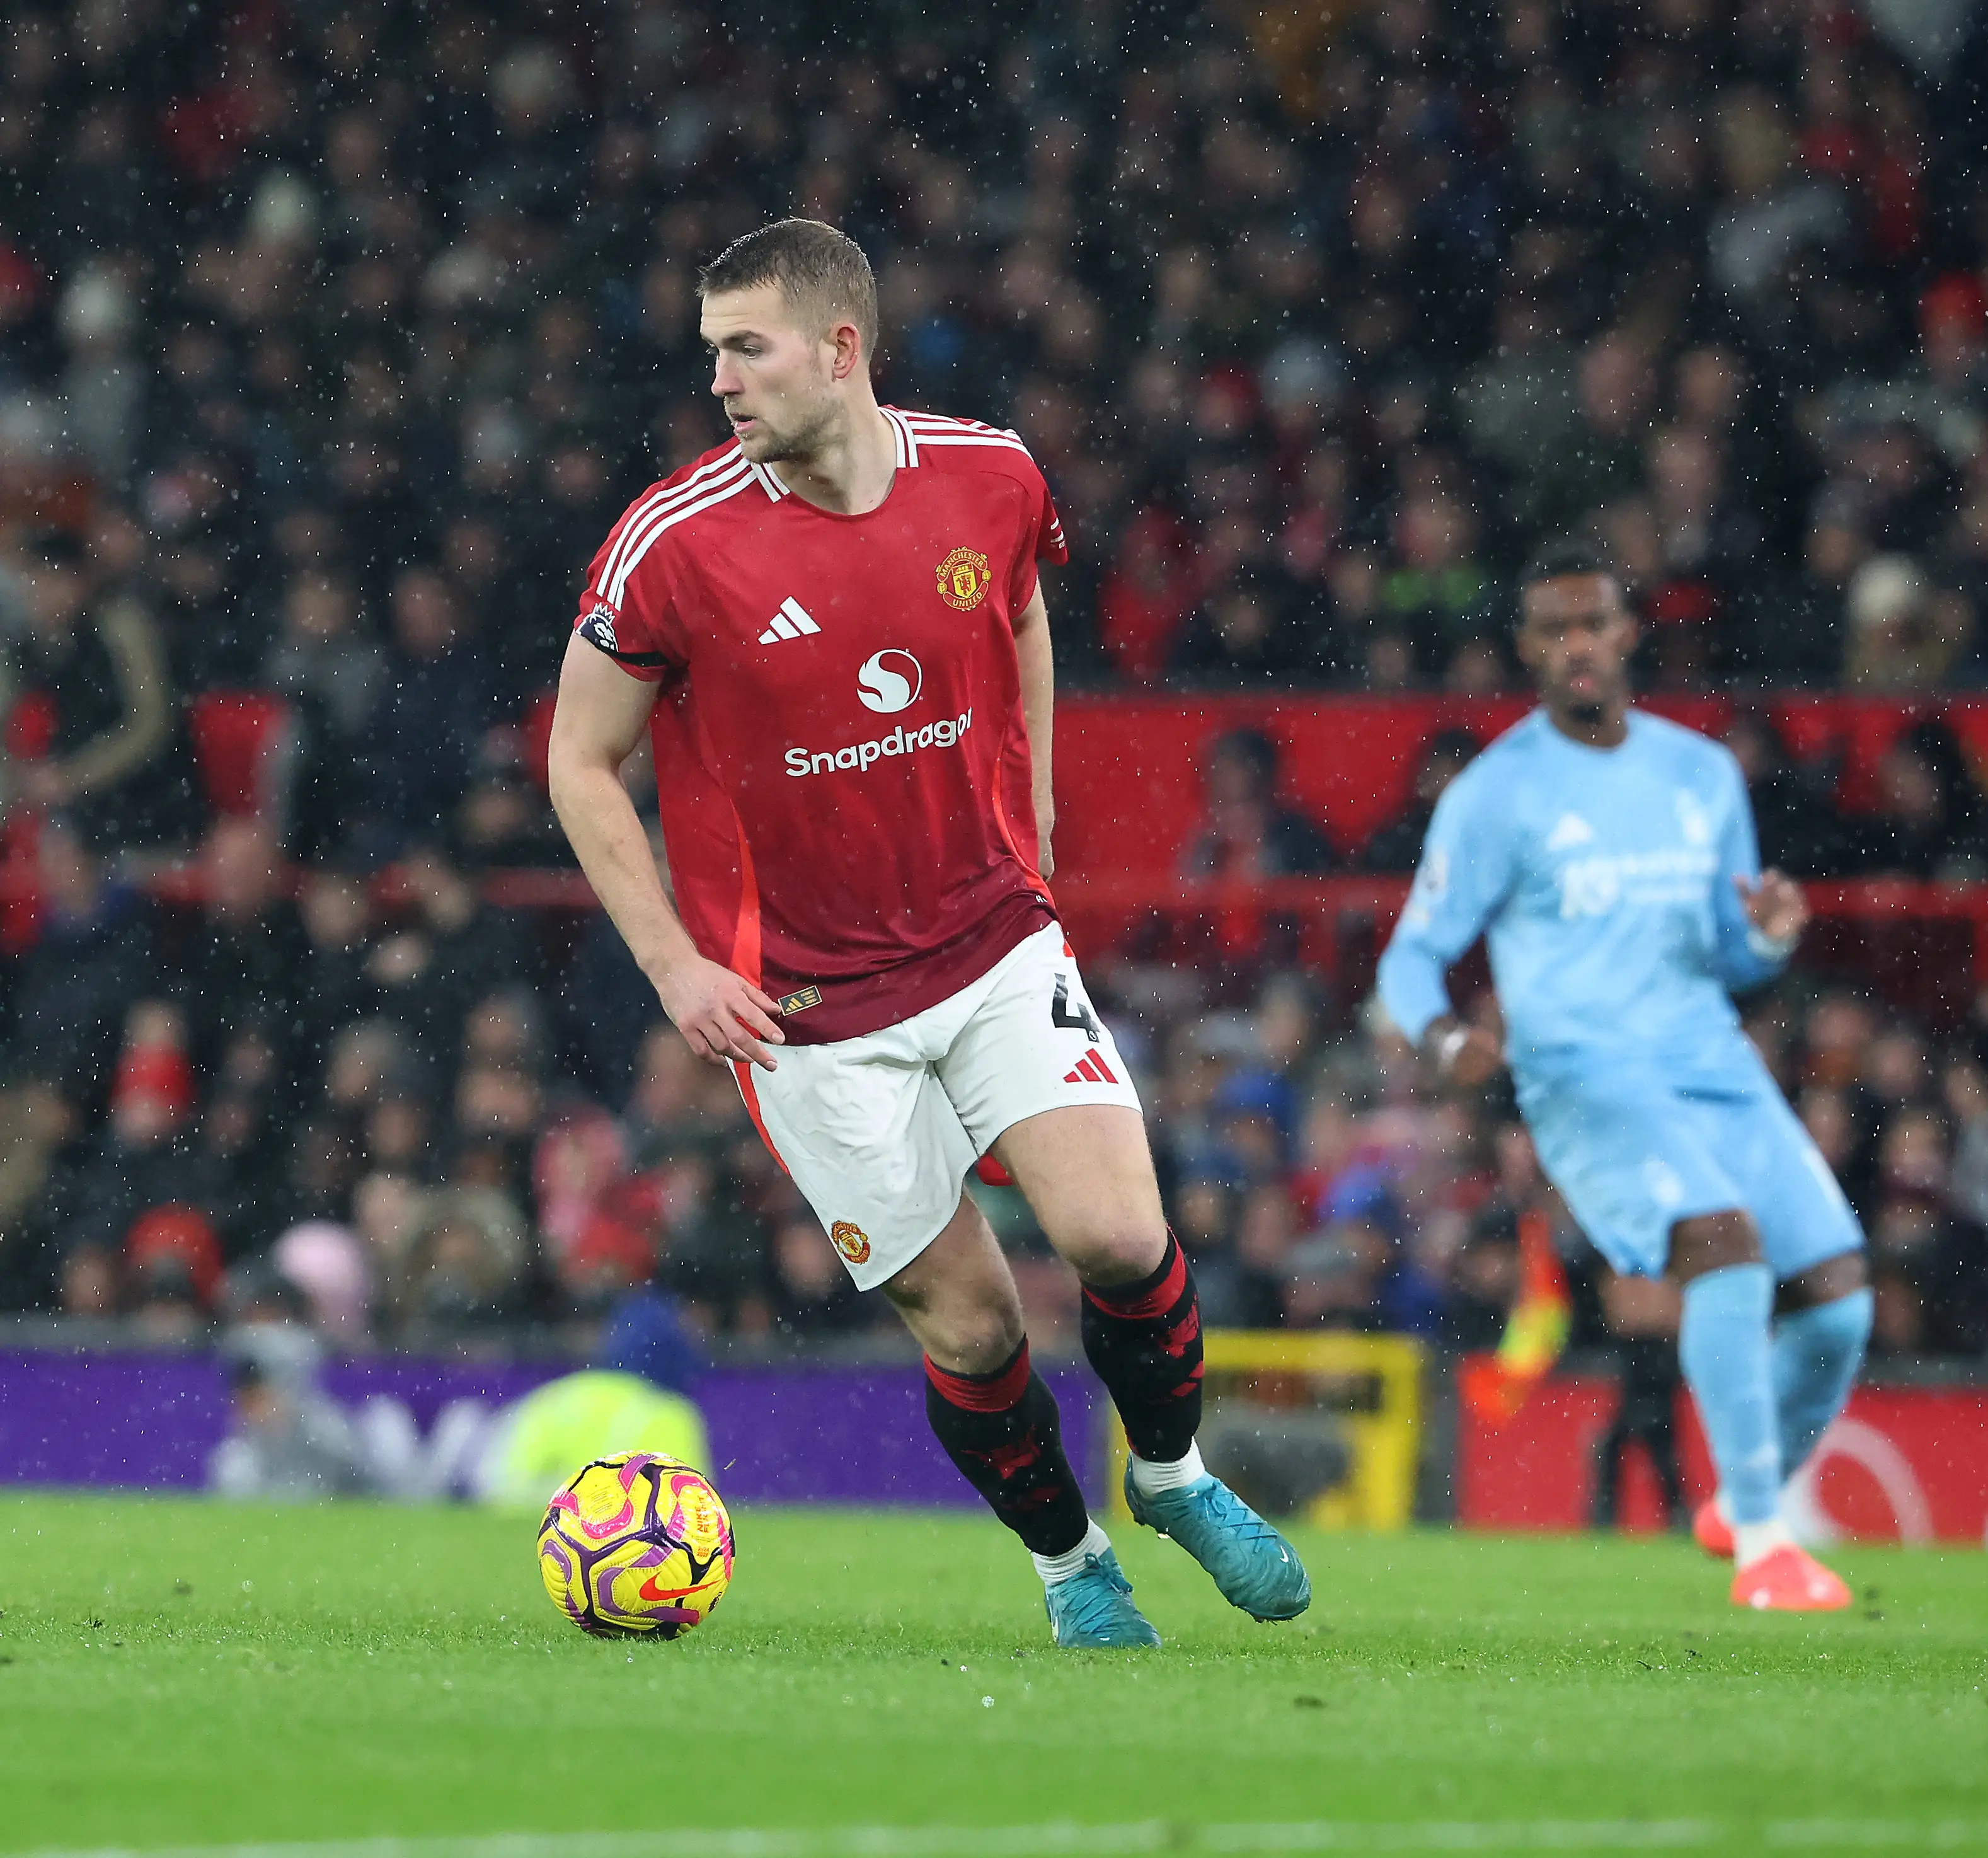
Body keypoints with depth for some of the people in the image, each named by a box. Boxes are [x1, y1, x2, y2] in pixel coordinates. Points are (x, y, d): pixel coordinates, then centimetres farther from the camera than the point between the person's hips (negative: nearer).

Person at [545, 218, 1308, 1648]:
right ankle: (1070, 1561, 25)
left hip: (997, 940, 2)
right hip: (808, 1009, -2)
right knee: (968, 1325, -2)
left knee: (1120, 1234, -15)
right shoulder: (676, 544, -14)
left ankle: (1174, 1475, 15)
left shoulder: (992, 477, -5)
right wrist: (675, 965, -9)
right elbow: (583, 763, -2)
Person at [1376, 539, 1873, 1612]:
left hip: (1715, 1069, 5)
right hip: (1585, 1078, -5)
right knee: (1726, 1245, -29)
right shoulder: (1495, 794, -2)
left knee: (1837, 1299, -6)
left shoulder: (1702, 775, 13)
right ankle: (1760, 1553, -25)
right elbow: (1411, 958, 0)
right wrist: (1446, 1036, -22)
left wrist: (1772, 934, -5)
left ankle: (1745, 1506, 22)